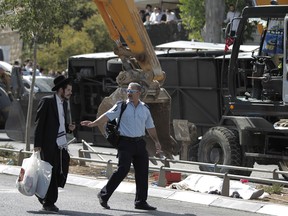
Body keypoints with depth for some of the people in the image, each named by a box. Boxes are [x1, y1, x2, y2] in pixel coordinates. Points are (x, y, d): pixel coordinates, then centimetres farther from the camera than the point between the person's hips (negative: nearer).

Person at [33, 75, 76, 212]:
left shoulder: (64, 103, 17)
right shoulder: (46, 101, -6)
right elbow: (39, 124, -8)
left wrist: (69, 128, 5)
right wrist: (37, 144, -13)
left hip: (62, 144, 7)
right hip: (49, 144, -7)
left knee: (62, 173, 2)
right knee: (51, 173, -3)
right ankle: (49, 203, 8)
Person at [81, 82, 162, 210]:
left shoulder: (145, 109, 12)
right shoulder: (121, 106, -1)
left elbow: (150, 127, 21)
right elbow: (108, 116, -13)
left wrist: (156, 141, 15)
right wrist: (93, 123, -28)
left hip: (140, 143, 5)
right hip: (125, 142, -5)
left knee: (142, 172, 5)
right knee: (123, 169, -15)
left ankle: (141, 201, 15)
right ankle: (104, 195, -3)